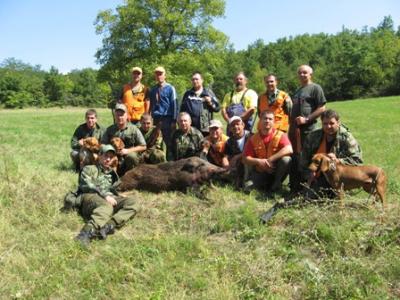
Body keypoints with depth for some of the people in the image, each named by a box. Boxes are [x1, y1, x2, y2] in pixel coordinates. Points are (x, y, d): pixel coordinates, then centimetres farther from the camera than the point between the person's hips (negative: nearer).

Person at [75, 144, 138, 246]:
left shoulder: (112, 173, 33)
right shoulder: (89, 169, 16)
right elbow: (86, 185, -3)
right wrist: (104, 195, -15)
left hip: (109, 198, 5)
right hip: (90, 196, -4)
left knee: (131, 203, -25)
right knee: (106, 206, -40)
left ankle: (109, 226, -45)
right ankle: (87, 233, -62)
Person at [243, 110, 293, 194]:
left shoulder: (280, 135, -8)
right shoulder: (253, 139, -2)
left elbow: (289, 150, -27)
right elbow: (245, 159, -3)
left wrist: (270, 159, -28)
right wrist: (258, 161, -22)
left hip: (276, 171, 0)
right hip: (260, 173, 0)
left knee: (286, 159, -30)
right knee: (248, 185, -26)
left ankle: (276, 183, -7)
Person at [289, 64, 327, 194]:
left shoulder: (315, 88, -2)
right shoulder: (297, 91, 22)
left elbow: (322, 108, -10)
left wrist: (307, 119, -16)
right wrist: (291, 123, 14)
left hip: (307, 129, -8)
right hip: (294, 128, 8)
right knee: (295, 158, 11)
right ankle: (295, 186, 20)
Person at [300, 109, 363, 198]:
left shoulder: (347, 138, -9)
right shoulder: (313, 137, -1)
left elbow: (357, 160, -15)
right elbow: (304, 160, 11)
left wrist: (338, 160, -28)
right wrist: (308, 175, 2)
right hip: (318, 178, 2)